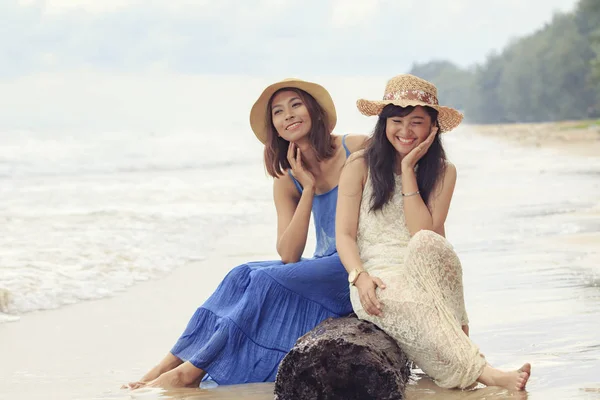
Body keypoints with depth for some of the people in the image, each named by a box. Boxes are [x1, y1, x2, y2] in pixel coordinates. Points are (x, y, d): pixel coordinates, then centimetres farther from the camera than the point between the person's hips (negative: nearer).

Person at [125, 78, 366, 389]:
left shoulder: (358, 148, -5)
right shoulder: (286, 180, 9)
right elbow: (288, 256, -2)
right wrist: (308, 188, -8)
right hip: (322, 268, 6)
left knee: (266, 281, -23)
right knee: (244, 277, -16)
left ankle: (189, 372, -17)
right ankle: (170, 365, -18)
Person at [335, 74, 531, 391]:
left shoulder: (443, 172, 9)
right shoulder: (360, 165, 5)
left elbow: (425, 235, -6)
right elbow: (344, 235, -1)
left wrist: (408, 170, -5)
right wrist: (360, 277, -20)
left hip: (428, 277, 1)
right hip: (376, 275, -1)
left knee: (426, 245, -36)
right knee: (389, 297, -39)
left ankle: (456, 339, -36)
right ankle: (478, 371, -44)